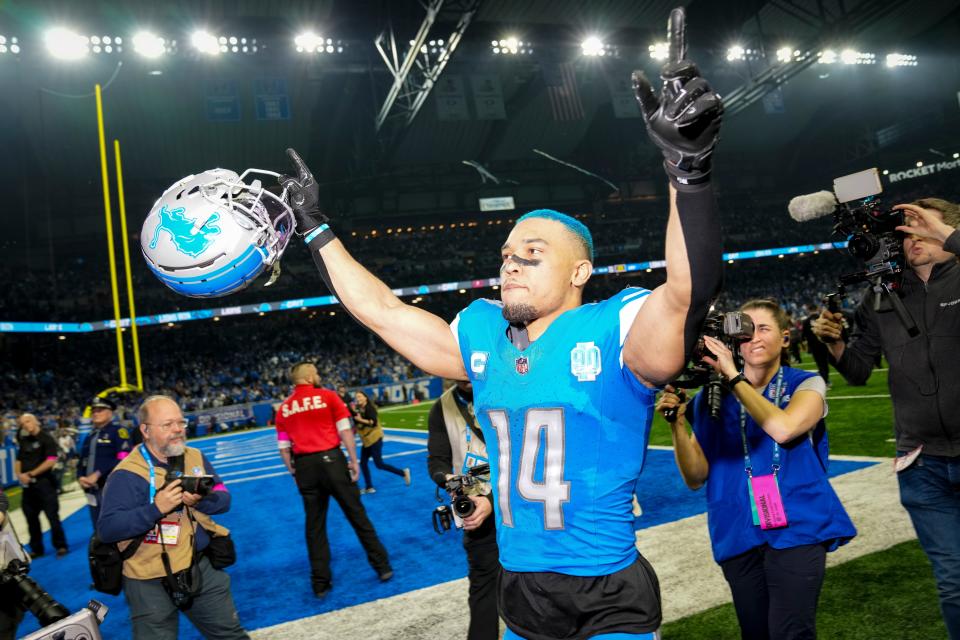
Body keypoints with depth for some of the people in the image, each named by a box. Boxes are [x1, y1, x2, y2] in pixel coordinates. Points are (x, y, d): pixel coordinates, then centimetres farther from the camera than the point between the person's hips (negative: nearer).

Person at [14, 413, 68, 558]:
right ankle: (36, 549, 21)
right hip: (28, 485, 7)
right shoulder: (24, 441, 14)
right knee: (31, 518, 11)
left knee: (52, 516, -4)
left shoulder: (46, 439, -6)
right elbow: (18, 461, 15)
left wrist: (31, 474, -14)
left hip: (44, 483, -7)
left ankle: (61, 546, 4)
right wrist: (19, 475, -5)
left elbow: (51, 460, -14)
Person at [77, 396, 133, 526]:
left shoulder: (118, 431, -2)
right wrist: (81, 478, 0)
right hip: (93, 492, 7)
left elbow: (123, 459, -14)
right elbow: (82, 462, 21)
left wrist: (98, 474, -15)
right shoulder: (89, 437, 21)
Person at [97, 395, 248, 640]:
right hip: (150, 581, -5)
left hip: (201, 566, 5)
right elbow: (106, 529, -21)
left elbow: (223, 499, 3)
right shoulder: (127, 474, -16)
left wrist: (200, 500, -18)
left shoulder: (196, 458, 2)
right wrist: (156, 508, -30)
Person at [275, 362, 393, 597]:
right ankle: (383, 567, 17)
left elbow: (284, 447, 6)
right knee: (357, 515, 8)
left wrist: (294, 473, 15)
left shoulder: (283, 409, 8)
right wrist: (354, 461, -2)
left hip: (304, 466, 3)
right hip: (331, 459, -3)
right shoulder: (328, 396, -1)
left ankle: (321, 583, 16)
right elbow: (345, 430, -7)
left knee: (315, 525, 12)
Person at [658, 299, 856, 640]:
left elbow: (783, 428, -22)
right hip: (739, 535, 2)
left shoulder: (806, 384, 1)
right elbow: (696, 477, -1)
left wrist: (734, 377, -20)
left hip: (796, 529, -2)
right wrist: (677, 423, -15)